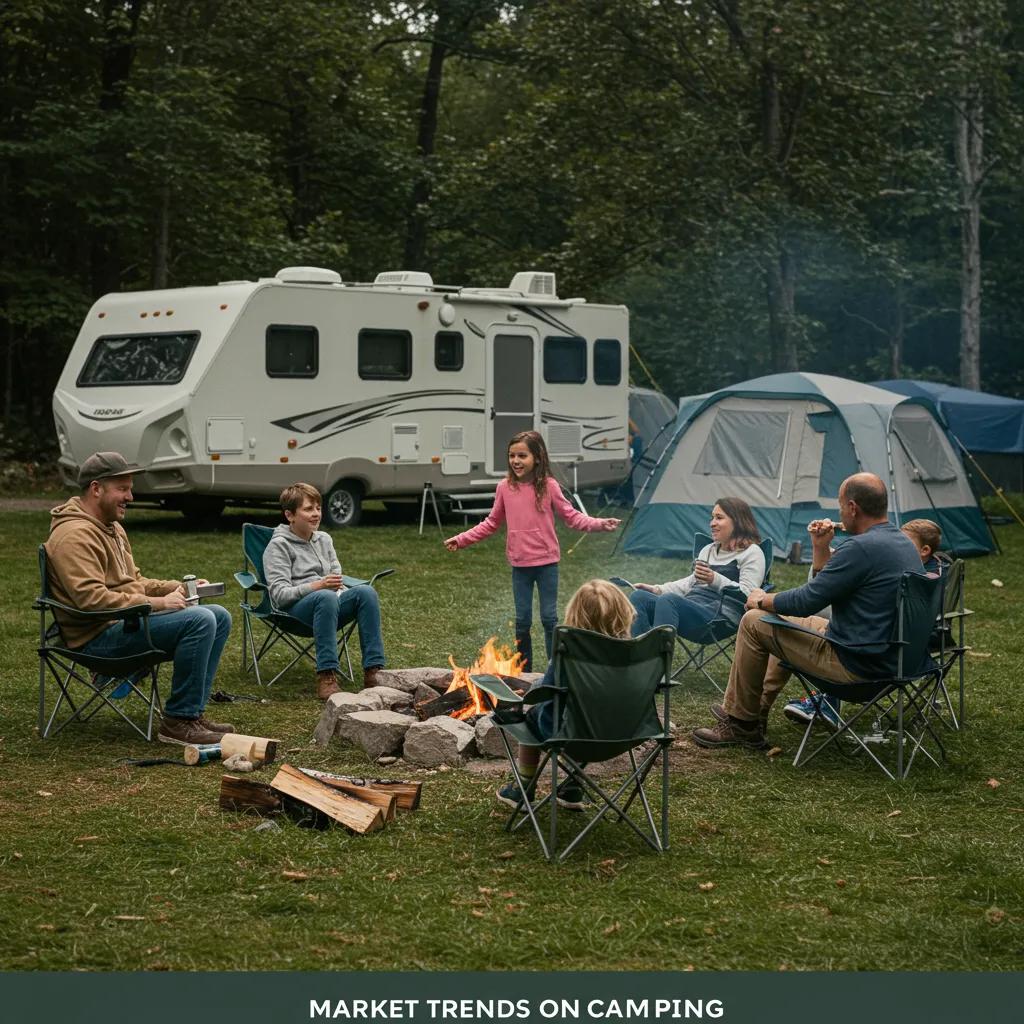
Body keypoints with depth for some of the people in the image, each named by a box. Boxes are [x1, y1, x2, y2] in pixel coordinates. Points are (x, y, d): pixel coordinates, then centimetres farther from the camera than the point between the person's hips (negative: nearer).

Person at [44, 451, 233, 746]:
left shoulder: (113, 528, 19)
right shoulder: (75, 534, -16)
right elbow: (92, 598, -26)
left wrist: (179, 588, 8)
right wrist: (156, 603, -22)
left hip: (127, 621, 11)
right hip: (99, 637, -11)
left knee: (219, 617, 6)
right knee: (199, 620, -26)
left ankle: (192, 712, 3)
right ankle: (177, 722, -21)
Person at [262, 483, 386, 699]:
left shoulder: (324, 539, 22)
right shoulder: (278, 546, 1)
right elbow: (280, 595, -10)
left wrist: (339, 587, -5)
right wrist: (317, 586, -23)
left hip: (330, 602, 6)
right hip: (295, 611, -6)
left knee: (366, 592, -26)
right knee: (325, 597, -40)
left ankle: (373, 671, -31)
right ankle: (326, 678, -45)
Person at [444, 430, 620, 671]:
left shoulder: (549, 486, -7)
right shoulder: (505, 488, 0)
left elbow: (571, 516, -2)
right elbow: (491, 523, 11)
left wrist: (598, 524, -17)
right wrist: (462, 540, 9)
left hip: (546, 562, -2)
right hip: (520, 564, 2)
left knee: (549, 618, 1)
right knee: (522, 620, 8)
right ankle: (524, 671, 19)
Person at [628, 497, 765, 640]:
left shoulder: (752, 553, 5)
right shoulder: (708, 549, 31)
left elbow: (747, 595, -8)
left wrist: (715, 580, -21)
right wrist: (658, 589, 17)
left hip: (721, 615, -8)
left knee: (667, 600, -35)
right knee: (638, 597, -15)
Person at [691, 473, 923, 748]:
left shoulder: (861, 548, -23)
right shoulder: (904, 543, 9)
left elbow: (805, 602, -18)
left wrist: (762, 600, 0)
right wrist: (821, 548, 9)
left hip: (856, 663, -10)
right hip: (889, 653, 10)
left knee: (754, 622, 0)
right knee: (792, 623, 31)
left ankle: (740, 723, 11)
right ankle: (756, 710, 36)